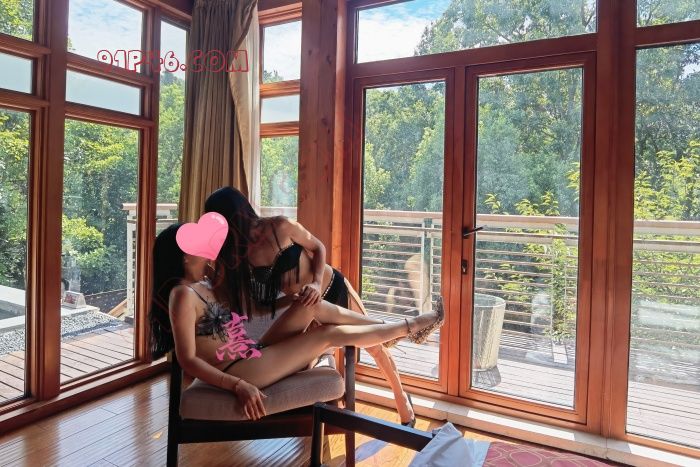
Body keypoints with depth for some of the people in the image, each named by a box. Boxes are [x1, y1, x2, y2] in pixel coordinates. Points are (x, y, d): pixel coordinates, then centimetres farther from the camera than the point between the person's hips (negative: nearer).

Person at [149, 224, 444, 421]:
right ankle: (408, 327, 6)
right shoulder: (183, 294, -15)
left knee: (313, 306, -6)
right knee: (330, 334, -10)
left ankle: (394, 328, 5)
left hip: (253, 355, 8)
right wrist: (239, 386, -27)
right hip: (237, 372, -8)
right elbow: (188, 360, -20)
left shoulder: (207, 286, 11)